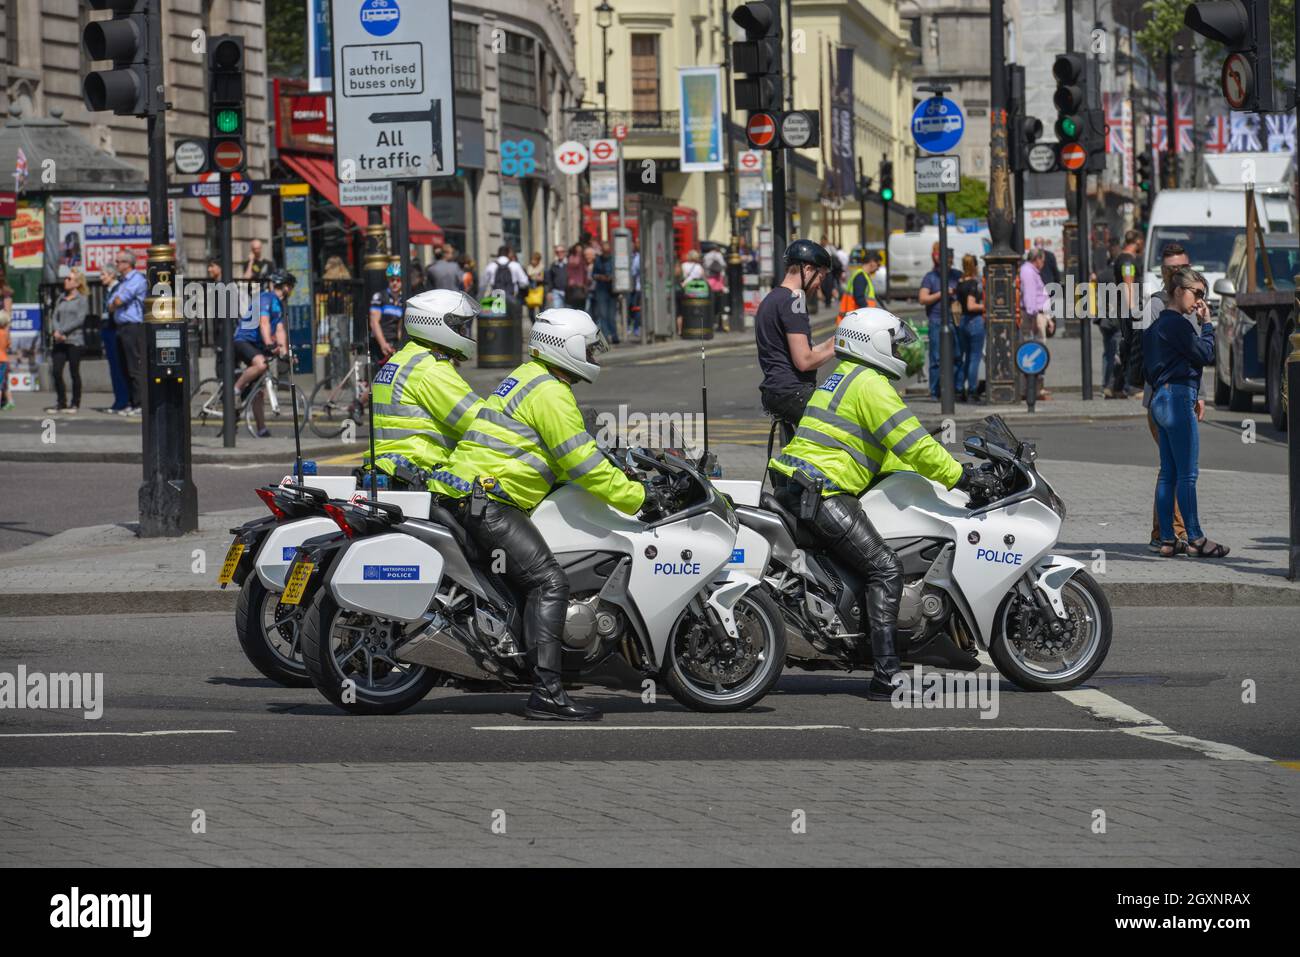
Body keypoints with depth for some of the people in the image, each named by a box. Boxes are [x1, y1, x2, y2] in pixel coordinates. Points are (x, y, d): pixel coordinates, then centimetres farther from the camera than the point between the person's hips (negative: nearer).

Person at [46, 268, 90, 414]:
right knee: (57, 372, -2)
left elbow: (80, 319, -10)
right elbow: (55, 318, 11)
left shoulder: (82, 299, 0)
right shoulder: (61, 299, 16)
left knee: (74, 372, 0)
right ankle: (61, 402, 7)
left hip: (74, 340, -5)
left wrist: (63, 331, -14)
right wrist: (56, 331, -9)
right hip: (59, 341, 5)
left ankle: (75, 403, 9)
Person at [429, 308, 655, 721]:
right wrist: (635, 498, -10)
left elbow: (571, 456, 31)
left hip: (468, 495, 11)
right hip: (487, 501, -11)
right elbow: (581, 463, -15)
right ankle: (545, 693, -27)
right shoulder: (551, 393, -11)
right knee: (549, 581, -18)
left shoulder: (528, 378, 22)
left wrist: (623, 480, 27)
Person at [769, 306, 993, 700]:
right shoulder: (870, 385, -9)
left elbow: (882, 453, 31)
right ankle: (886, 675, -21)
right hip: (822, 493, -11)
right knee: (885, 567, -14)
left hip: (800, 486, 11)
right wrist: (958, 476, -8)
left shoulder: (843, 378, 24)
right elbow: (910, 441, -15)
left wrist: (925, 474, 28)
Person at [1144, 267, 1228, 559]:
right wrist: (1207, 324, -1)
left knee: (1168, 474, 8)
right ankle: (1195, 539, -6)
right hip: (1178, 397, -10)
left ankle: (1167, 540, 8)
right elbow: (1205, 354, -13)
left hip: (1161, 400, 10)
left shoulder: (1157, 324, 18)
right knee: (1187, 474, -7)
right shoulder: (1176, 323, -11)